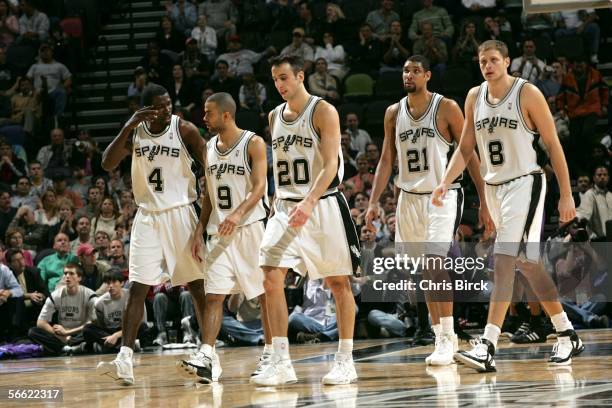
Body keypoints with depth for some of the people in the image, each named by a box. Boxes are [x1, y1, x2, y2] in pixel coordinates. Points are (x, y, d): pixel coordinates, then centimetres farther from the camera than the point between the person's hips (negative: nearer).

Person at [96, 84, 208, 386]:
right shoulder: (134, 132, 1)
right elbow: (107, 164, -11)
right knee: (137, 288, -5)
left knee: (197, 286, 1)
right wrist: (128, 128, -21)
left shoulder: (185, 130, -8)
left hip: (180, 213, -2)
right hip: (147, 216, 2)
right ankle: (125, 360, -9)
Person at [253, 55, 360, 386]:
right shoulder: (275, 116, 11)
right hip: (286, 207, 6)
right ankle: (281, 363, -8)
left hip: (323, 205, -6)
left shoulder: (323, 111, -9)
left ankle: (345, 360, 9)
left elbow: (330, 165, -17)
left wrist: (309, 202, -30)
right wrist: (279, 200, 15)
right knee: (271, 278, -9)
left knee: (339, 283, 2)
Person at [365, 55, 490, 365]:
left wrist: (484, 202, -9)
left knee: (436, 262, -20)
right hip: (409, 197, 6)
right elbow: (386, 161, 11)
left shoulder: (446, 108, -6)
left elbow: (469, 154, -5)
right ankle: (441, 337, 17)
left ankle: (447, 337, -17)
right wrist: (374, 202, 1)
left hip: (442, 195, -5)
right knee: (423, 270, 8)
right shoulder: (394, 113, 8)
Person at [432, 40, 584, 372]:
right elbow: (465, 149, 13)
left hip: (524, 183, -7)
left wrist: (566, 195, -9)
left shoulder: (527, 94, -9)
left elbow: (553, 145, -7)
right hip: (493, 187, 7)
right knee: (526, 264, 11)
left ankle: (487, 347, -23)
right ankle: (568, 336, 23)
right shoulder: (475, 97, 8)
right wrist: (445, 182, -3)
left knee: (504, 260, -18)